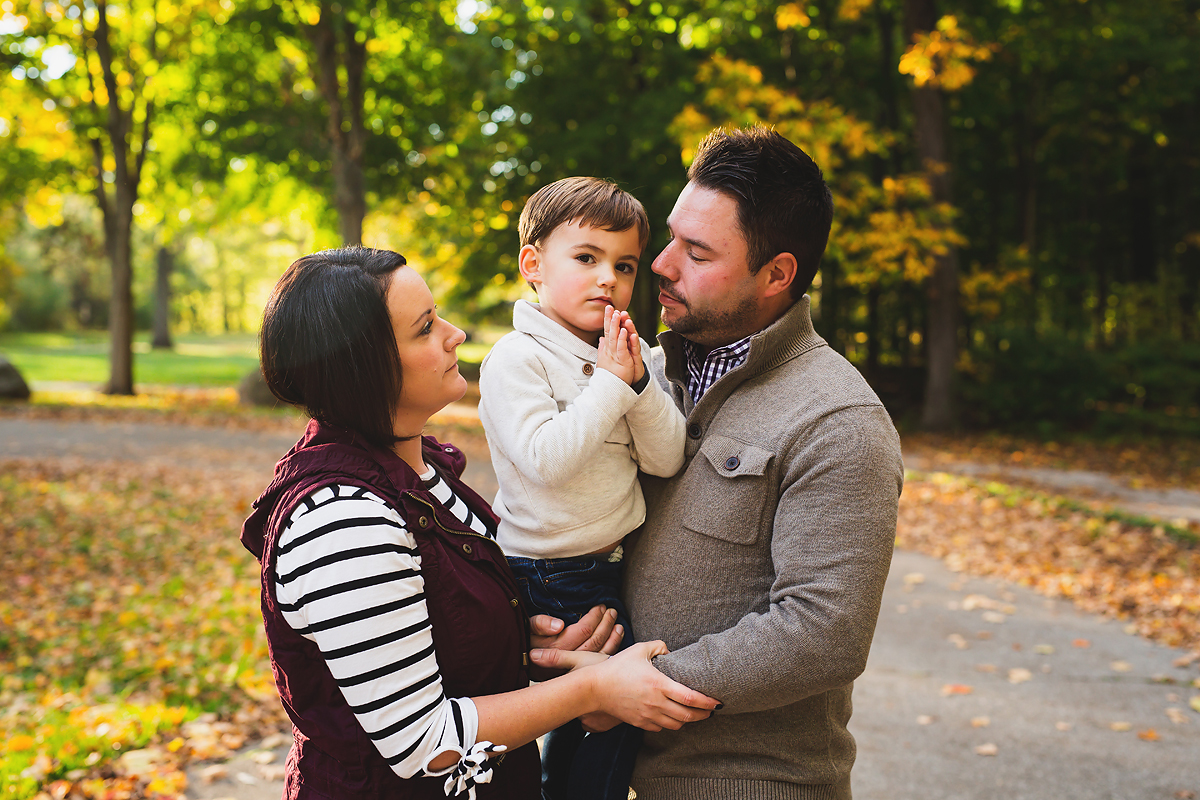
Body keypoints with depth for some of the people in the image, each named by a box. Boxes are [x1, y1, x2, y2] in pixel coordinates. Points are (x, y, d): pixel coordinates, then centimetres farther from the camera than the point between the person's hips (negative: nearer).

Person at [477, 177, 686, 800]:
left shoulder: (624, 358, 7)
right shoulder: (516, 359, -13)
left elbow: (666, 459, -1)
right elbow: (546, 459, -27)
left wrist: (639, 383, -15)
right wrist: (609, 386, -21)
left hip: (613, 567, 7)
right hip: (549, 580, -7)